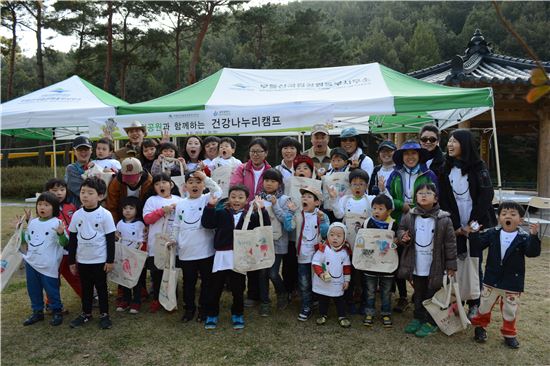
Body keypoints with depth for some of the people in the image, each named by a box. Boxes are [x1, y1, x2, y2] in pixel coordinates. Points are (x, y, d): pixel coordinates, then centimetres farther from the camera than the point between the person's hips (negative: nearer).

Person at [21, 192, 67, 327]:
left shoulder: (57, 223, -12)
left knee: (52, 290, 4)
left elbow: (64, 243, -16)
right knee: (33, 290, 17)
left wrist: (61, 234, -34)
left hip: (48, 265, -6)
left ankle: (57, 312, 21)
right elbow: (26, 240, 20)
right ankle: (37, 312, 32)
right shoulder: (32, 222, 7)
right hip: (31, 263, 6)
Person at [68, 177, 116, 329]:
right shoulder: (77, 215, -1)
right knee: (85, 288, 16)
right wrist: (71, 261, 7)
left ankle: (104, 314, 22)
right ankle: (86, 313, 31)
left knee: (101, 287, 9)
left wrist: (110, 260, -9)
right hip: (82, 260, 4)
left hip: (100, 260, -4)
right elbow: (72, 239, 6)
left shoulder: (105, 214, -12)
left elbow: (110, 239, -9)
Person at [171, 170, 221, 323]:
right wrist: (173, 240, 6)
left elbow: (218, 192, -23)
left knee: (207, 281, 9)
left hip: (206, 251, -2)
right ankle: (189, 308, 30)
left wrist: (205, 177, -24)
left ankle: (204, 308, 25)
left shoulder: (207, 200, -2)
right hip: (186, 252, 3)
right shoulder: (181, 204, 7)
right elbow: (177, 226, 14)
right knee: (188, 282, 14)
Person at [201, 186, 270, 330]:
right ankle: (212, 315, 27)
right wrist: (210, 206, -18)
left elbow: (264, 226, -6)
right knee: (215, 287, 8)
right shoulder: (221, 212, 3)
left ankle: (237, 315, 31)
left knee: (238, 288, 11)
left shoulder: (250, 215, 3)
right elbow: (207, 223, -7)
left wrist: (262, 210, -19)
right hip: (222, 255, 0)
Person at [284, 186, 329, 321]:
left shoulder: (322, 215, -4)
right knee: (304, 284, 6)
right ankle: (306, 307, 19)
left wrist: (322, 220, -25)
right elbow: (288, 227, -14)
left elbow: (325, 234, -12)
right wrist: (291, 212, -18)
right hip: (303, 255, 1)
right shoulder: (298, 215, -2)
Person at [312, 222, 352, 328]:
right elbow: (315, 262, -14)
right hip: (323, 283, -2)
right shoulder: (323, 249, -17)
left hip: (338, 284, 2)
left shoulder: (345, 251, -5)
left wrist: (347, 280, 6)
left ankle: (342, 316, 29)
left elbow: (347, 267, 4)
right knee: (323, 300, 15)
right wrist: (321, 274, -24)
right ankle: (323, 315, 34)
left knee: (340, 300, 13)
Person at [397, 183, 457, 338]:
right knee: (418, 294, 18)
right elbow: (401, 229, 13)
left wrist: (451, 265, -6)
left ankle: (431, 322, 24)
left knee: (432, 295, 10)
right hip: (416, 266, 3)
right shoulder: (409, 216, -3)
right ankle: (418, 318, 33)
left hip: (434, 267, -3)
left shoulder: (443, 219, -11)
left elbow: (450, 243, -7)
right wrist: (403, 236, -12)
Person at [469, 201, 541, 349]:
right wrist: (473, 234, -23)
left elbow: (533, 252, -24)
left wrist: (534, 236, -39)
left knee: (510, 310, 13)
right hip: (491, 280, 2)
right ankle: (480, 326, 37)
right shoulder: (492, 234, -5)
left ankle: (509, 334, 35)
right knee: (485, 305, 15)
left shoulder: (523, 238, -11)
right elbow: (477, 247, -6)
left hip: (512, 283, -1)